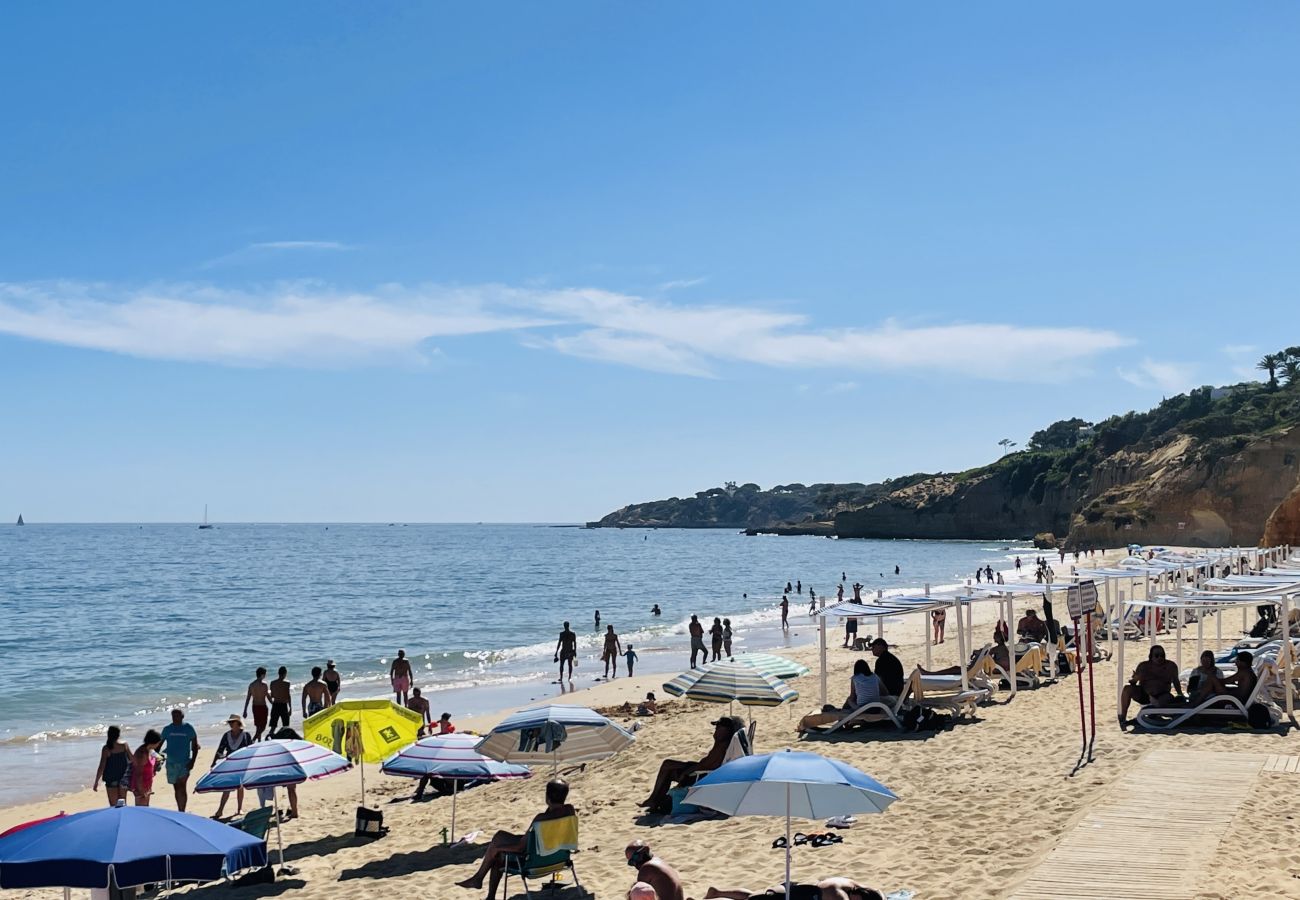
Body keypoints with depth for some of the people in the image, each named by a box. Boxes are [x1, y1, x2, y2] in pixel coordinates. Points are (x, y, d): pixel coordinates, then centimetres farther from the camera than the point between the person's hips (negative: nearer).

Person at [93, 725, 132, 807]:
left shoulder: (106, 749, -14)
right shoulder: (124, 745, -6)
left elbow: (102, 767, -14)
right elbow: (132, 760, 1)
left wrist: (96, 782, -7)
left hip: (111, 779, -3)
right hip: (123, 778, 3)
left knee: (113, 805, 6)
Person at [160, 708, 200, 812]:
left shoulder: (188, 728, -1)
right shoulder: (167, 729, 3)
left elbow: (195, 746, 2)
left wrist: (192, 761, -7)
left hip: (185, 762, -3)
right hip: (171, 762, 3)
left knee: (182, 787, -14)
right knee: (176, 788, 11)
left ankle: (182, 811, -14)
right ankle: (180, 811, 23)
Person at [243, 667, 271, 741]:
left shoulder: (251, 684, 4)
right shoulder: (263, 684, -15)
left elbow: (248, 698, 6)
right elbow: (268, 696, -12)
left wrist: (245, 711, 11)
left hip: (255, 707, 7)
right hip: (262, 707, -7)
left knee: (259, 727, 20)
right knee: (262, 728, -3)